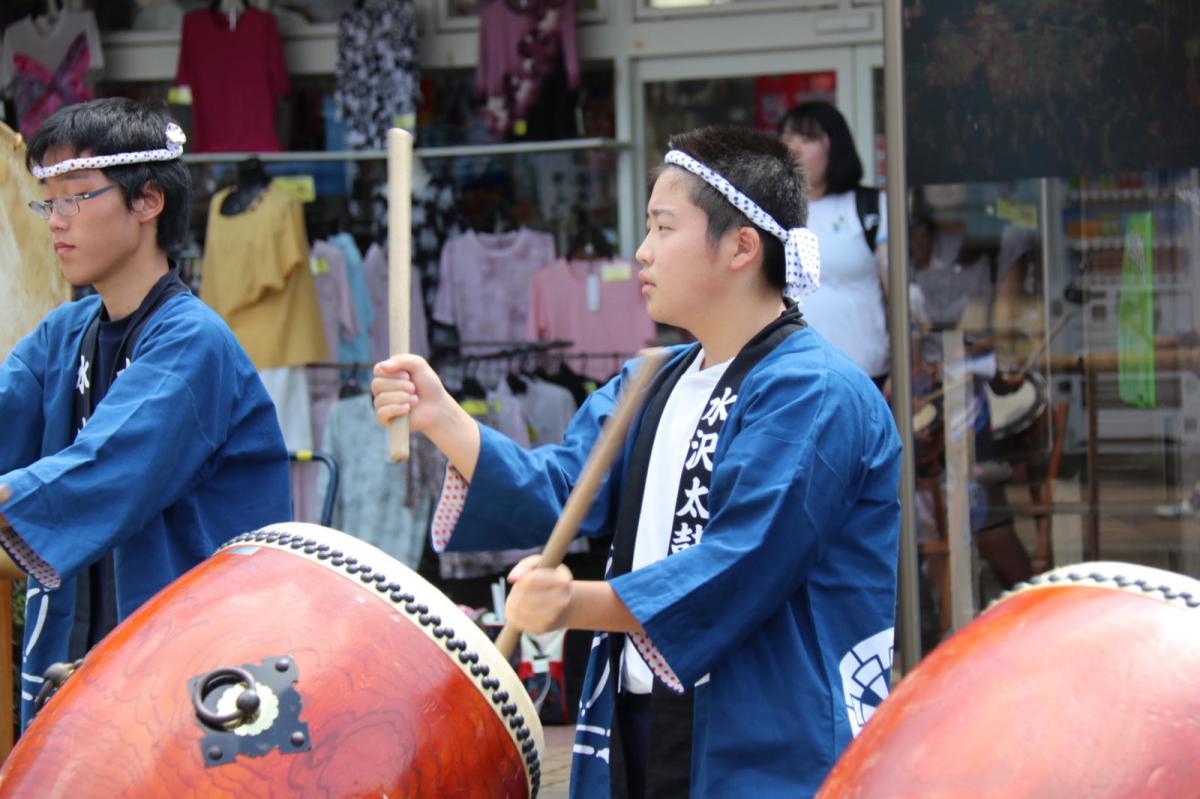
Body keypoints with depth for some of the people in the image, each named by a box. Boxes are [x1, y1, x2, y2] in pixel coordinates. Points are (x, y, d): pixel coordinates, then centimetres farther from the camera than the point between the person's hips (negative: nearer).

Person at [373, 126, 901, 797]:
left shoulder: (817, 394, -14)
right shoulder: (650, 387, 14)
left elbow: (744, 562, -23)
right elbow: (558, 493, 2)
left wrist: (583, 605, -31)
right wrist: (441, 420, -12)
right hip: (638, 735, 8)